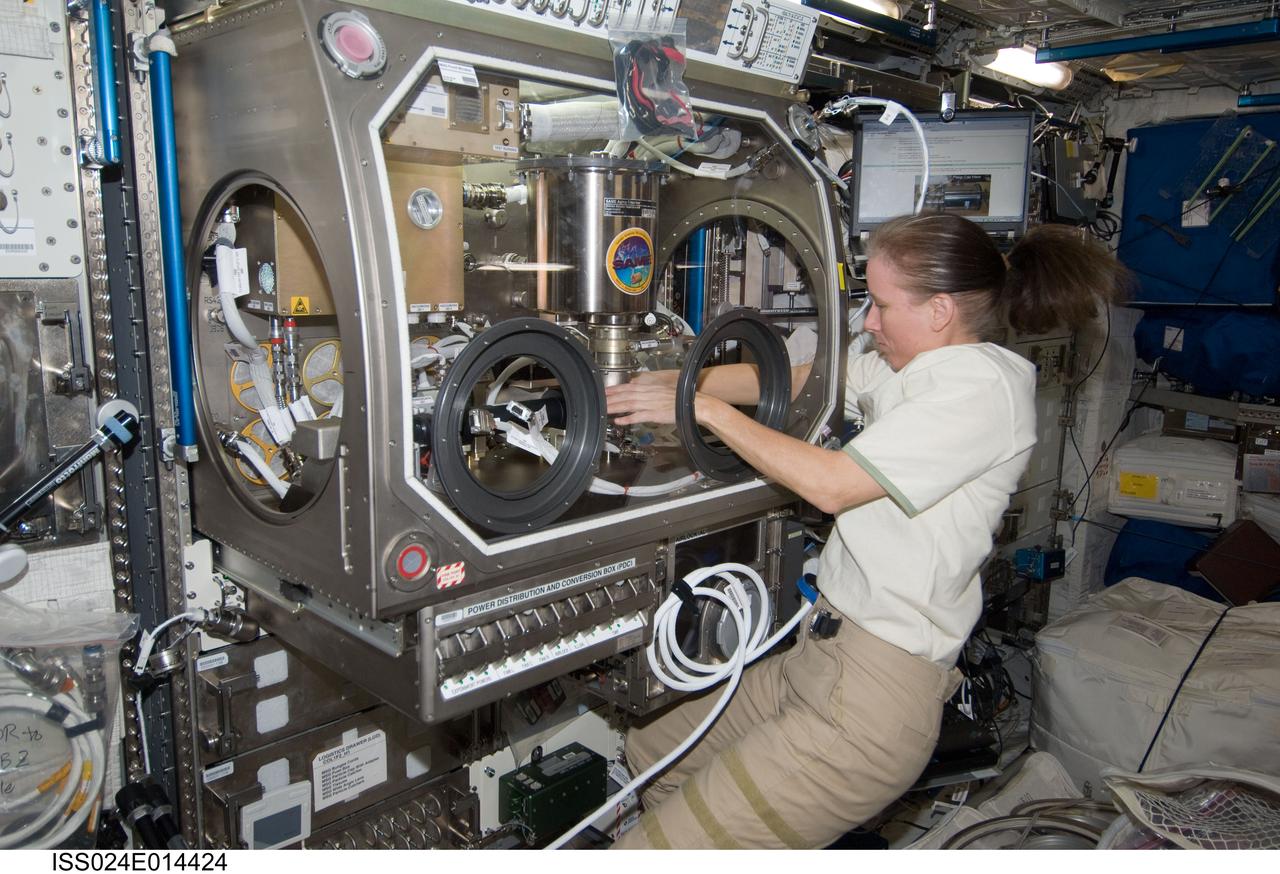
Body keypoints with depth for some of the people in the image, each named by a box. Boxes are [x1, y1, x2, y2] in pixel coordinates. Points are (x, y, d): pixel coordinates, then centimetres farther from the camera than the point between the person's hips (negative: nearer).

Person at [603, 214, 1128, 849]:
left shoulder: (981, 386, -14)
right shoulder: (913, 367, 12)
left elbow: (831, 483, -19)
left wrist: (706, 408, -11)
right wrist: (670, 382, 4)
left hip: (878, 690, -9)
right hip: (826, 652, 10)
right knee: (650, 751, 18)